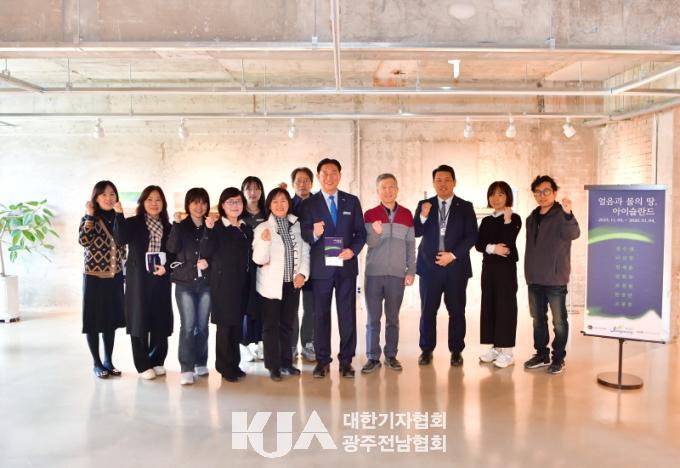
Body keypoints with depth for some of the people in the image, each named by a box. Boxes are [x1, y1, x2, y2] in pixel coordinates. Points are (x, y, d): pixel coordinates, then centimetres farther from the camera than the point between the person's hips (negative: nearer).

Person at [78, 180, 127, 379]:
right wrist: (90, 216, -20)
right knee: (94, 320, 3)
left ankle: (108, 360, 23)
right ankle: (97, 363, 15)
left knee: (111, 319, 11)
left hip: (115, 277, 4)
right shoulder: (89, 219, -6)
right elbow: (83, 240, -24)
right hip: (94, 277, -4)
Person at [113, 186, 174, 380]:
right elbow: (121, 239, -18)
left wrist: (166, 267, -8)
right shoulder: (133, 223, 1)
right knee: (139, 320, 0)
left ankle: (157, 361, 20)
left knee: (160, 321, 6)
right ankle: (143, 365, 10)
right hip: (139, 280, -3)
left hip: (161, 280, 3)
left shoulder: (167, 227, 11)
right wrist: (119, 214, -27)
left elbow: (174, 253, 10)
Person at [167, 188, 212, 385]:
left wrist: (208, 262, -8)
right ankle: (186, 369, -2)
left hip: (206, 282, 2)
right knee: (188, 325, -6)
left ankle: (201, 363, 22)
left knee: (202, 325, 8)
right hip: (185, 282, -2)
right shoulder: (181, 226, 4)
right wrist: (177, 224, -17)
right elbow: (172, 248, -12)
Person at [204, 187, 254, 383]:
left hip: (243, 282, 6)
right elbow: (209, 253, -16)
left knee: (238, 324, 11)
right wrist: (209, 230, -26)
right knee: (225, 324, 0)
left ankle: (234, 363, 23)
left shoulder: (246, 228, 13)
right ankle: (225, 366, 11)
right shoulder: (216, 227, -5)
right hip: (224, 283, -5)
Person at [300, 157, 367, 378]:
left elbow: (361, 232, 6)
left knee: (347, 314, 4)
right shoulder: (308, 204, 3)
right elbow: (305, 235, -3)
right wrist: (314, 233, -25)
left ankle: (346, 361, 14)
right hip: (321, 267, -1)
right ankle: (322, 360, 16)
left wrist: (353, 250, -11)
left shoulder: (352, 201, 8)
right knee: (321, 315, 6)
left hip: (346, 265, 1)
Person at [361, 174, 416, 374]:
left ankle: (391, 355, 19)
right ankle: (373, 358, 10)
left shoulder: (406, 215, 6)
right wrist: (376, 233, -27)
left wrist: (411, 270, 6)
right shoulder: (370, 214, 1)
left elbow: (411, 245, 9)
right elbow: (370, 243, -6)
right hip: (373, 274, -1)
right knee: (373, 318, 3)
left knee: (393, 317, 9)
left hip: (397, 275, 1)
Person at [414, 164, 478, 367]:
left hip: (456, 266, -1)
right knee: (427, 310, 3)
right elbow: (416, 233, 0)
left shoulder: (465, 207, 4)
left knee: (456, 311, 4)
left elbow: (471, 236, -2)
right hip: (429, 266, 1)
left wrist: (453, 254, -11)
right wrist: (423, 216, -18)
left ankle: (456, 351, 17)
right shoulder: (424, 205, 8)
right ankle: (426, 350, 15)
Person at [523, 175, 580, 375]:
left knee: (559, 321, 2)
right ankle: (541, 354, 26)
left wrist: (568, 214, -47)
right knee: (538, 319, 14)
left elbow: (573, 234, -29)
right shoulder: (531, 218, 12)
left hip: (555, 278, -6)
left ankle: (558, 358, 13)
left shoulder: (561, 216, -8)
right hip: (534, 279, 6)